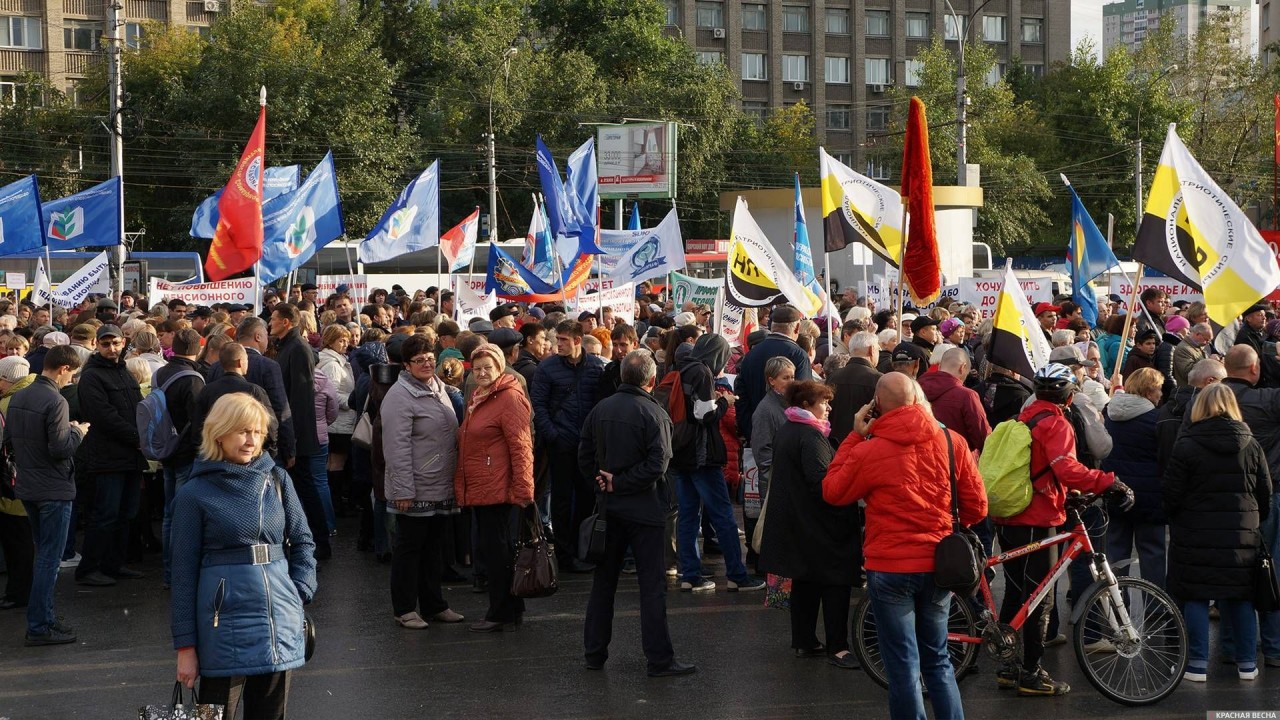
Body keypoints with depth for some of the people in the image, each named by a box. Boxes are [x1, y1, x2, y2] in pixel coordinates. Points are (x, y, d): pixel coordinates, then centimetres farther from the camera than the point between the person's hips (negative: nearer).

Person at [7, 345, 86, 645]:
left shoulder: (18, 398, 7)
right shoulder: (55, 401, -19)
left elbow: (8, 439, 11)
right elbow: (61, 449, -23)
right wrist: (77, 432, -6)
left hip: (27, 487, 8)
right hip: (53, 490, -8)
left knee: (43, 555, 18)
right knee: (49, 559, -2)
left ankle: (44, 618, 23)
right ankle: (39, 627, 0)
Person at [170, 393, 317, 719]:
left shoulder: (277, 479, 7)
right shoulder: (195, 493, -2)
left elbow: (303, 541, 13)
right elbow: (184, 571, -2)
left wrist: (299, 594, -2)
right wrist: (185, 645, -4)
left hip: (279, 617, 4)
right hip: (226, 620, -4)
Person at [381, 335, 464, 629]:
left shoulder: (439, 388, 13)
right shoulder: (400, 396, -14)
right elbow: (397, 447, -19)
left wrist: (455, 480, 19)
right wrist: (403, 490, -21)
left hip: (442, 490, 8)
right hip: (415, 491, -8)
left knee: (434, 548, 16)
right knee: (409, 549, 2)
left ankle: (433, 604, 25)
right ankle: (405, 609, 11)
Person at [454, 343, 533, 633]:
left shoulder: (510, 398, -11)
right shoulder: (477, 398, 18)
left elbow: (521, 447, -16)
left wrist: (523, 491, -20)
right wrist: (462, 484, 19)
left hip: (499, 490, -9)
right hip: (479, 490, 10)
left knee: (496, 551, -4)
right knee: (489, 551, 13)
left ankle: (501, 615, 5)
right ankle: (511, 610, 23)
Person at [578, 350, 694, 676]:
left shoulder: (599, 410, 4)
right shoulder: (654, 414, -13)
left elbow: (584, 458, 5)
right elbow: (657, 464, -20)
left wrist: (607, 481, 0)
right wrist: (620, 483, -12)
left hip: (608, 508, 5)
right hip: (644, 510, -5)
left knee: (603, 581, 14)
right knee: (652, 585, 0)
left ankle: (594, 653, 20)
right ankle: (659, 659, 2)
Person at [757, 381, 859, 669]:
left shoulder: (783, 432, 13)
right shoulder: (810, 436, -18)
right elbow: (821, 482, -25)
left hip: (791, 521, 10)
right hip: (817, 523, -10)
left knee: (805, 581, 15)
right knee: (835, 581, -4)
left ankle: (804, 642, 20)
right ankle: (837, 647, -3)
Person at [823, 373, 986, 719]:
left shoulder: (868, 451, -15)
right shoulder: (952, 441, -5)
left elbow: (832, 492, 3)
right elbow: (977, 506, 1)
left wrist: (855, 436, 4)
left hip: (890, 567, -3)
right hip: (938, 564, 4)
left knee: (903, 665, 6)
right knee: (938, 660, 18)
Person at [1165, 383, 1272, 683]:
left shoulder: (1186, 446, -9)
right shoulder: (1251, 445, 2)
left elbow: (1172, 493, -9)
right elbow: (1265, 493, 7)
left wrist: (1175, 522, 10)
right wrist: (1254, 521, 22)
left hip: (1196, 534, -3)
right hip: (1242, 534, 3)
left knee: (1195, 597, 3)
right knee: (1240, 596, 14)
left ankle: (1198, 663, 3)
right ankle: (1247, 661, 17)